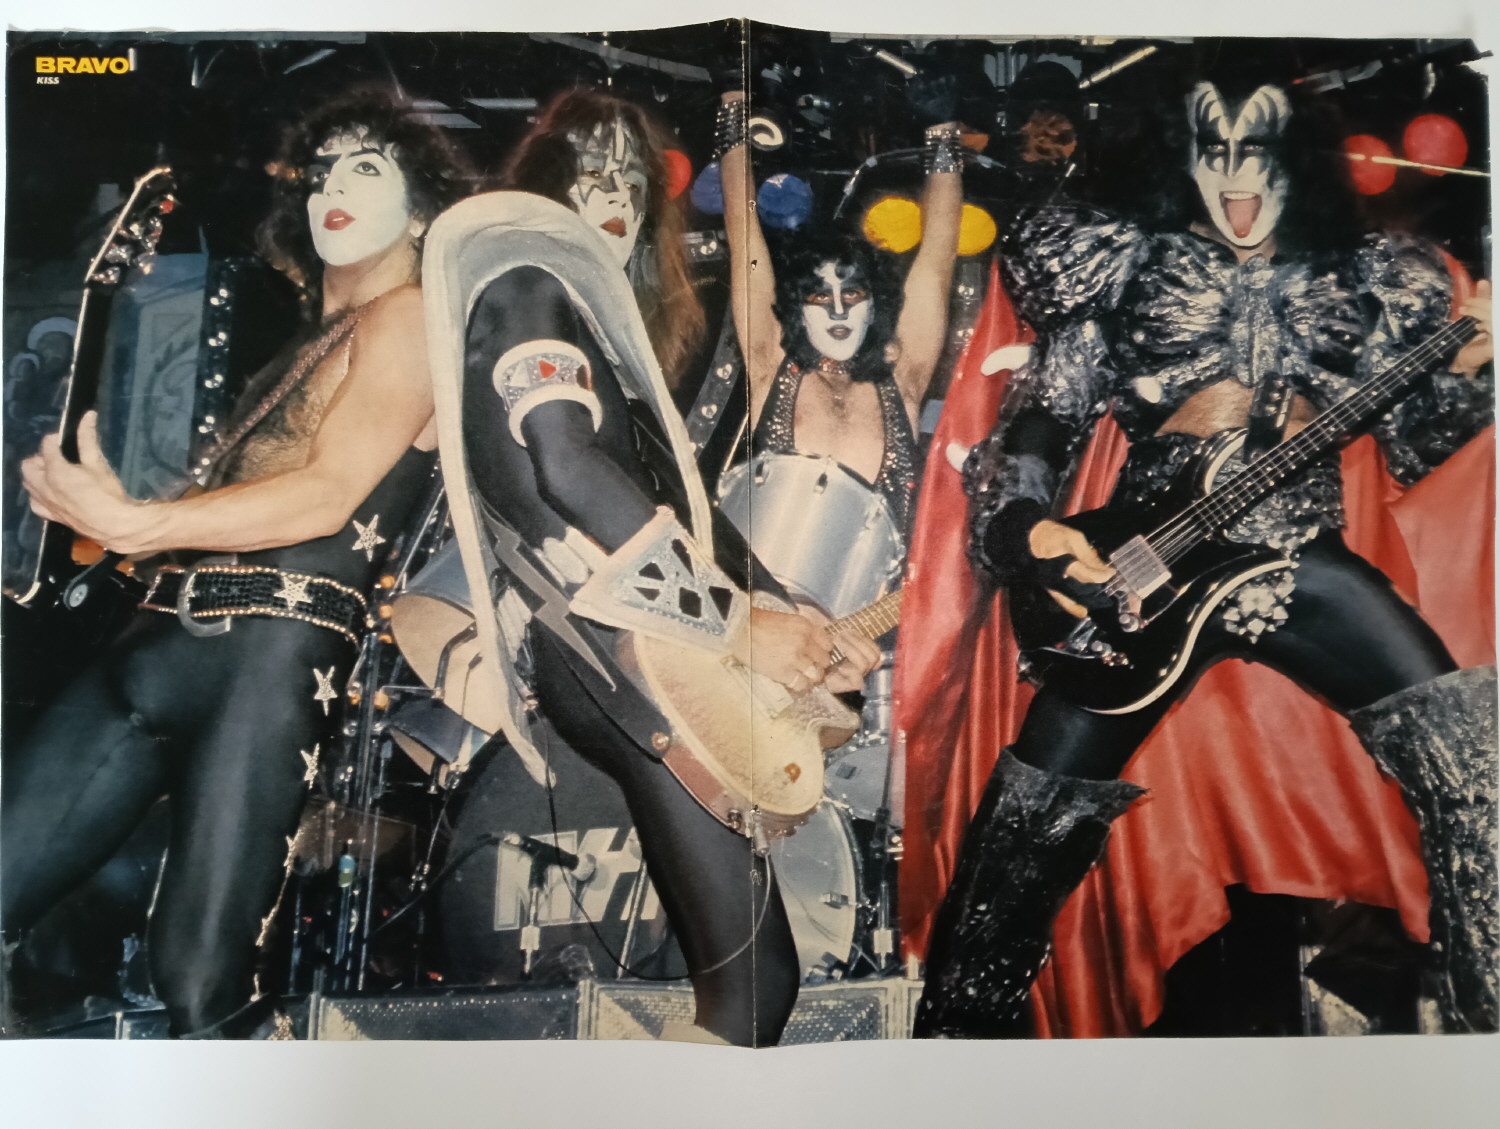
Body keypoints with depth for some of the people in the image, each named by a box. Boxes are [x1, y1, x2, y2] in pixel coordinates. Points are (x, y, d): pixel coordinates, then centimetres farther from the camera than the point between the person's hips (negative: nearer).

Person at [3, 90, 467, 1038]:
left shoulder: (408, 316, 2)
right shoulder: (310, 341, 27)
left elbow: (330, 494, -12)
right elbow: (227, 493, 20)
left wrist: (136, 525, -21)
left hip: (276, 648, -8)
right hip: (165, 634, 8)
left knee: (200, 986, -10)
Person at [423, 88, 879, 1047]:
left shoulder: (604, 308, 27)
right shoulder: (527, 277, -1)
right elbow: (565, 470, -19)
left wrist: (789, 622, 14)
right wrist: (740, 623, -17)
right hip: (612, 652, -10)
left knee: (738, 968, 13)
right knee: (756, 977, -10)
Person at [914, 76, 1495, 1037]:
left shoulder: (1363, 277, 15)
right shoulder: (1128, 269, 9)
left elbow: (1413, 443, 13)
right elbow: (1040, 425, 5)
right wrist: (1028, 526, -13)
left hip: (1302, 560, 3)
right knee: (1039, 809, -3)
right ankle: (964, 1027, 18)